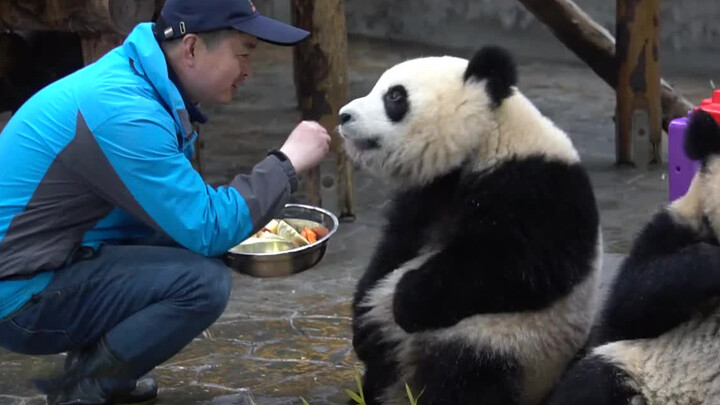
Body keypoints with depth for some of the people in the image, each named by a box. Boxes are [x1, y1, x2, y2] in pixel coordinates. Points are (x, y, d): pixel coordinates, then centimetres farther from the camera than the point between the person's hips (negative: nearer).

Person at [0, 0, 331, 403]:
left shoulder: (137, 81, 4)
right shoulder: (123, 111, -25)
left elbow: (185, 211, 17)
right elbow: (207, 230, -22)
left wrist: (252, 223, 2)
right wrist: (288, 161, -13)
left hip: (60, 259, 10)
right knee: (205, 281, -22)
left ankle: (92, 363, 12)